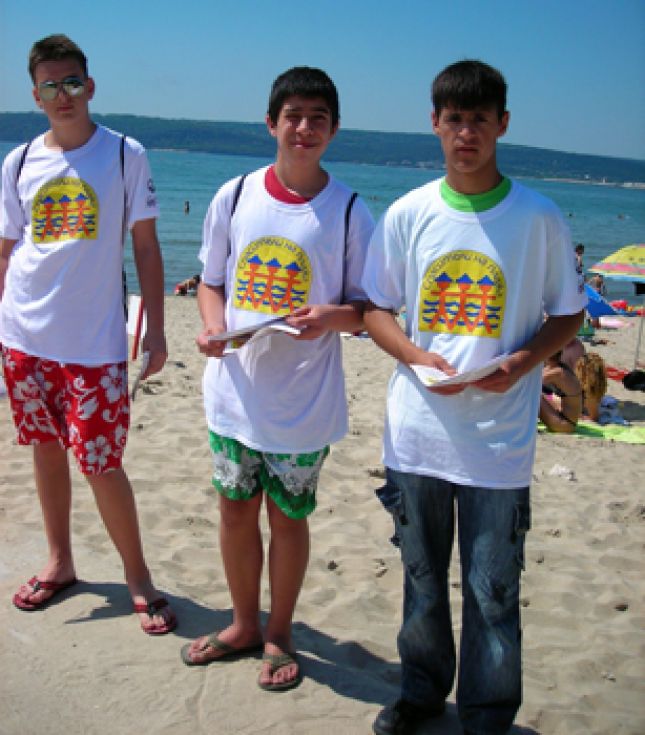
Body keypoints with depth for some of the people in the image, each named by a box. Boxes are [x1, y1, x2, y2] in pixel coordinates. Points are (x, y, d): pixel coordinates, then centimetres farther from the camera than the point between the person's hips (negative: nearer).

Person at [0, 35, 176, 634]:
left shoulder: (124, 155, -1)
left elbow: (146, 247, 0)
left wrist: (155, 330, -4)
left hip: (95, 342, -3)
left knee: (101, 464, -4)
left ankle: (138, 578, 15)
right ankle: (59, 563, 31)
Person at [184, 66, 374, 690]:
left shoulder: (349, 212, -6)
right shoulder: (234, 197, 1)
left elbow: (367, 308, -1)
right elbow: (211, 281, 10)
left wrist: (331, 317, -23)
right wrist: (213, 325, -11)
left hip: (304, 403, -2)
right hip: (235, 392, 3)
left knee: (287, 518, 10)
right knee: (235, 511, 14)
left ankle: (278, 634, 32)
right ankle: (243, 624, 37)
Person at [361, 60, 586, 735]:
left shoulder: (538, 218, -2)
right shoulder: (407, 214, 2)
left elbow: (567, 313, 5)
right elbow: (375, 309, 8)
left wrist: (522, 361, -14)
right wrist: (417, 356, -12)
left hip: (498, 435, -2)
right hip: (417, 429, 2)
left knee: (492, 589, 5)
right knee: (421, 576, 17)